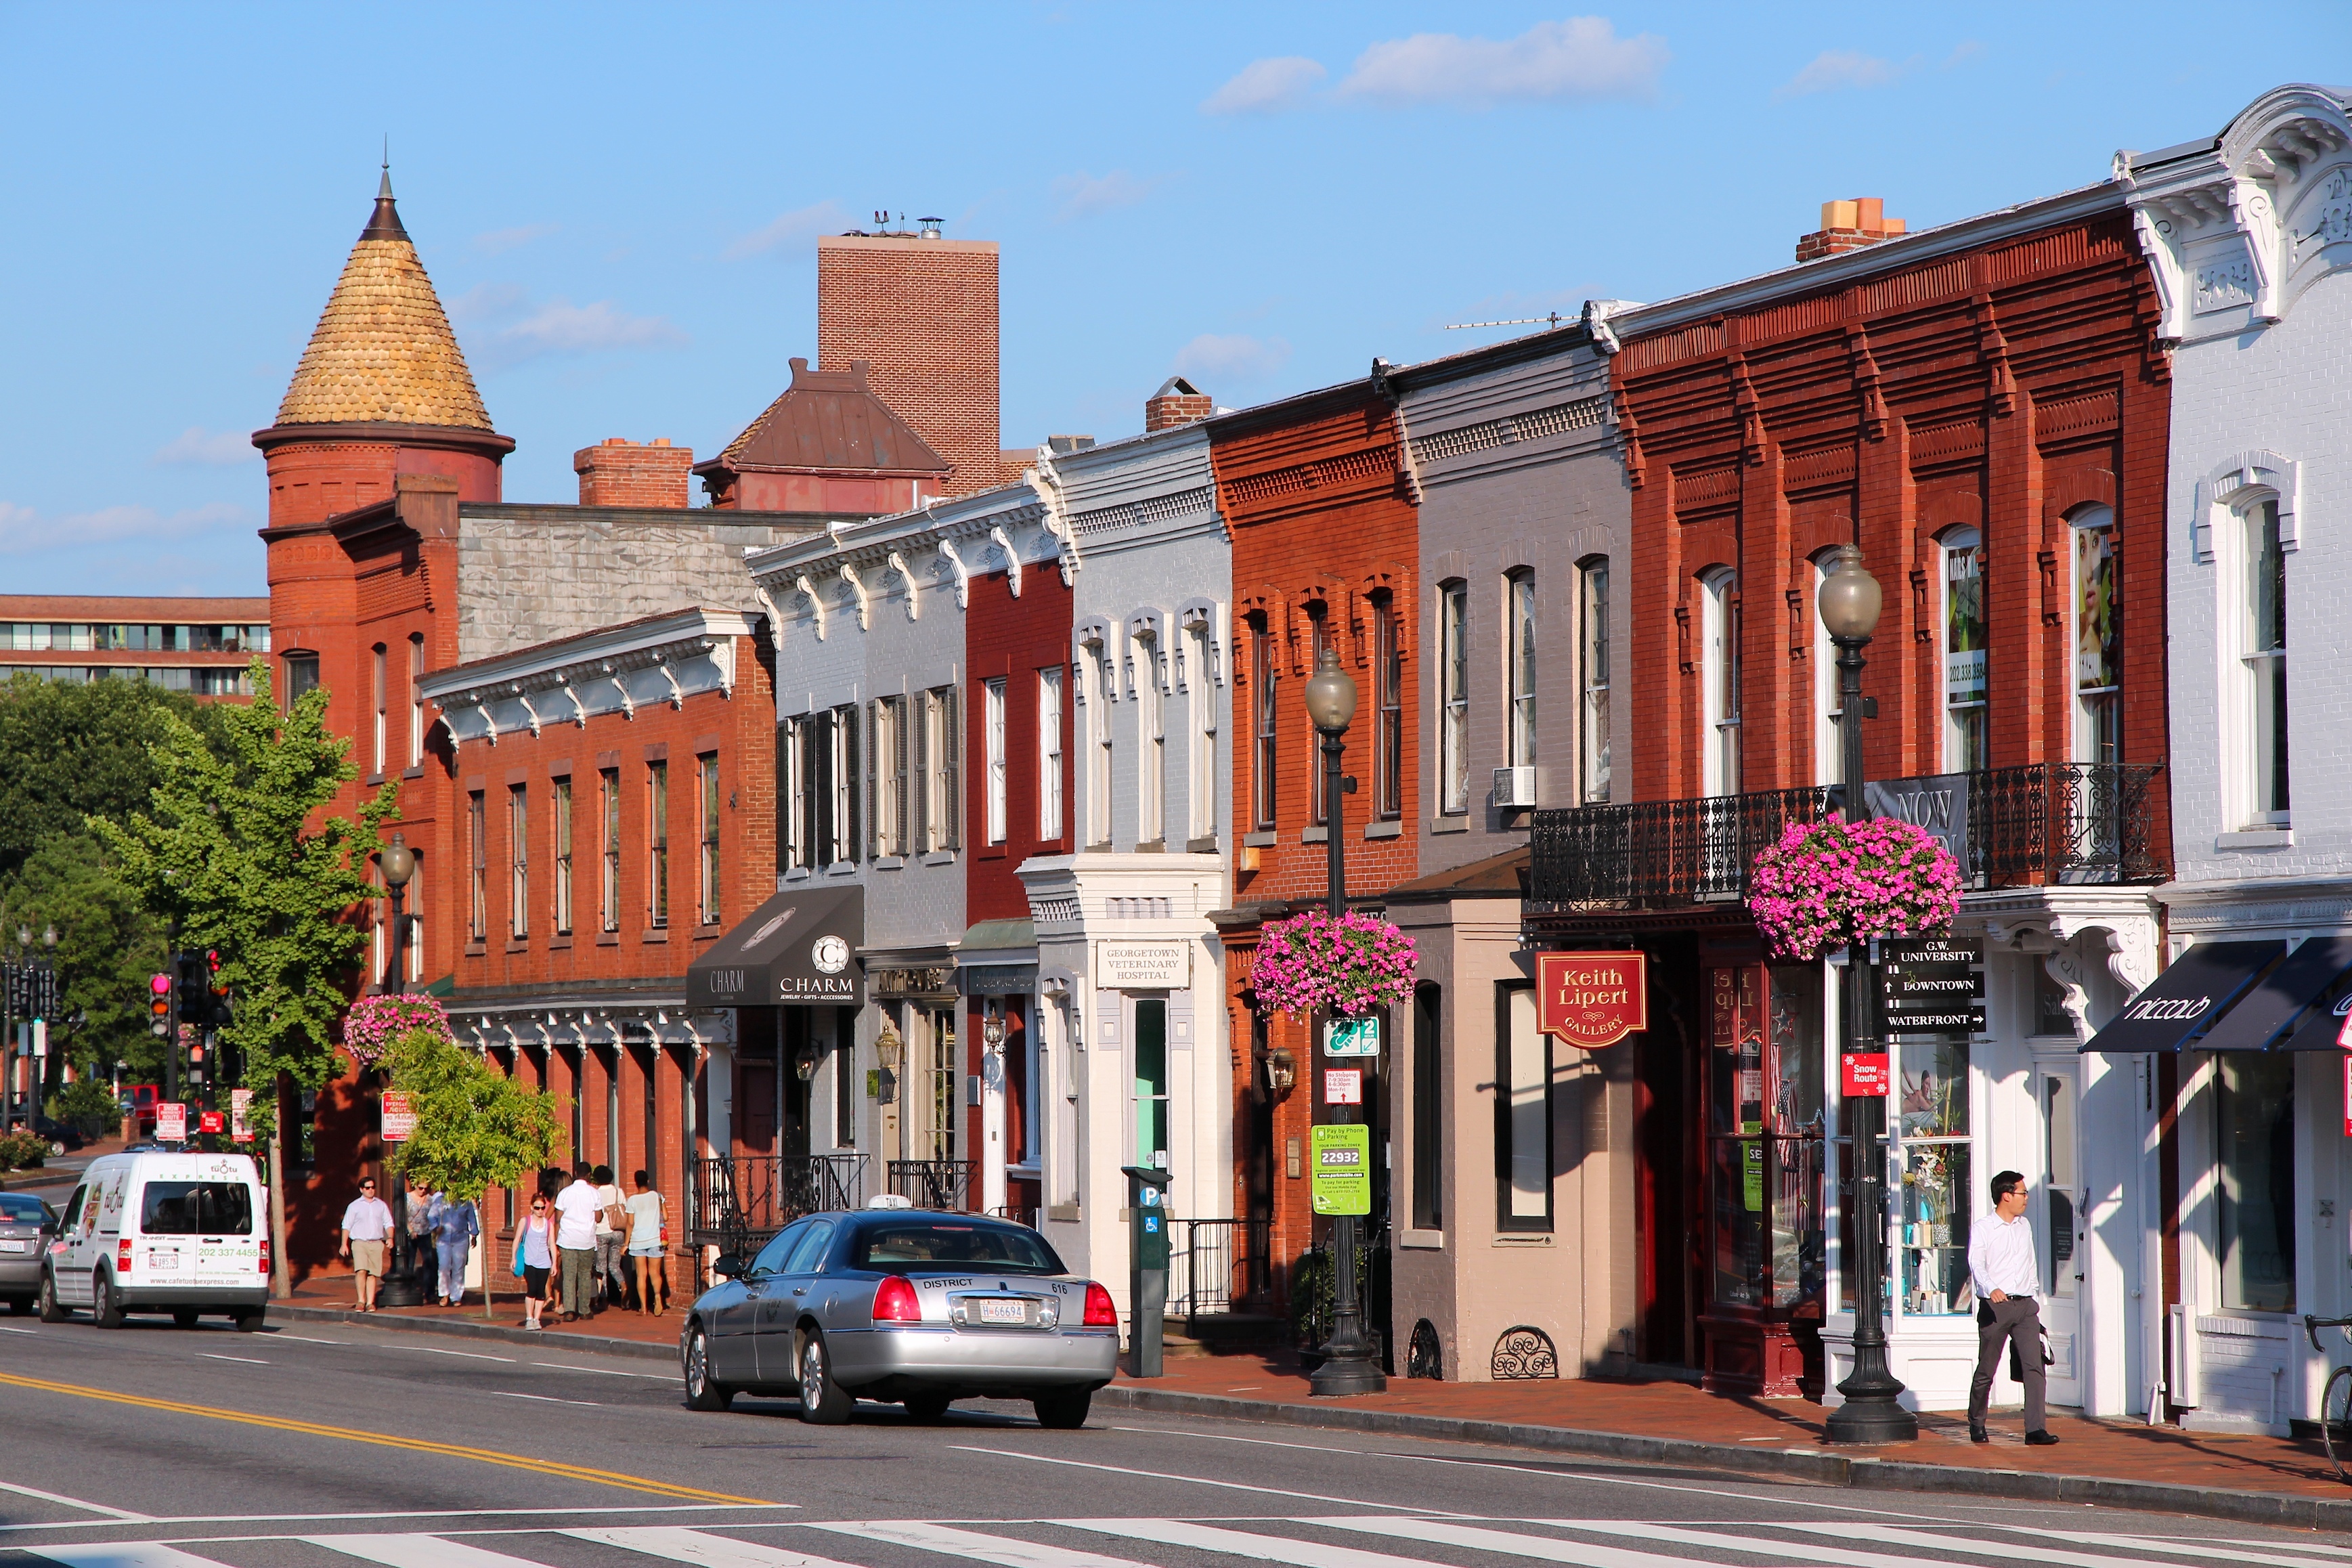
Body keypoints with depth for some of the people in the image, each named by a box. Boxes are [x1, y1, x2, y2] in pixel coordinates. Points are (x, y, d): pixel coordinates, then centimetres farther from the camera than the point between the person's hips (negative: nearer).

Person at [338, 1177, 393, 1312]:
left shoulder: (381, 1205, 13)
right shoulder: (355, 1206, 6)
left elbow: (388, 1223, 15)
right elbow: (346, 1226, 5)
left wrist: (390, 1237, -2)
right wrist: (344, 1244, -2)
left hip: (376, 1244, 2)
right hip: (360, 1242, -2)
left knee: (372, 1274, 0)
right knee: (361, 1271, -18)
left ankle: (370, 1302, 2)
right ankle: (361, 1301, -13)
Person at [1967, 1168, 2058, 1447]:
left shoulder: (2025, 1226, 16)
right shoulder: (1982, 1229, -3)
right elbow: (1976, 1265, -17)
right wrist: (1991, 1289, -35)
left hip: (2025, 1305, 4)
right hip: (1995, 1306, -4)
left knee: (2034, 1366, -9)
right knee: (1986, 1370, 4)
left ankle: (2036, 1429, -13)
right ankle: (1976, 1425, 22)